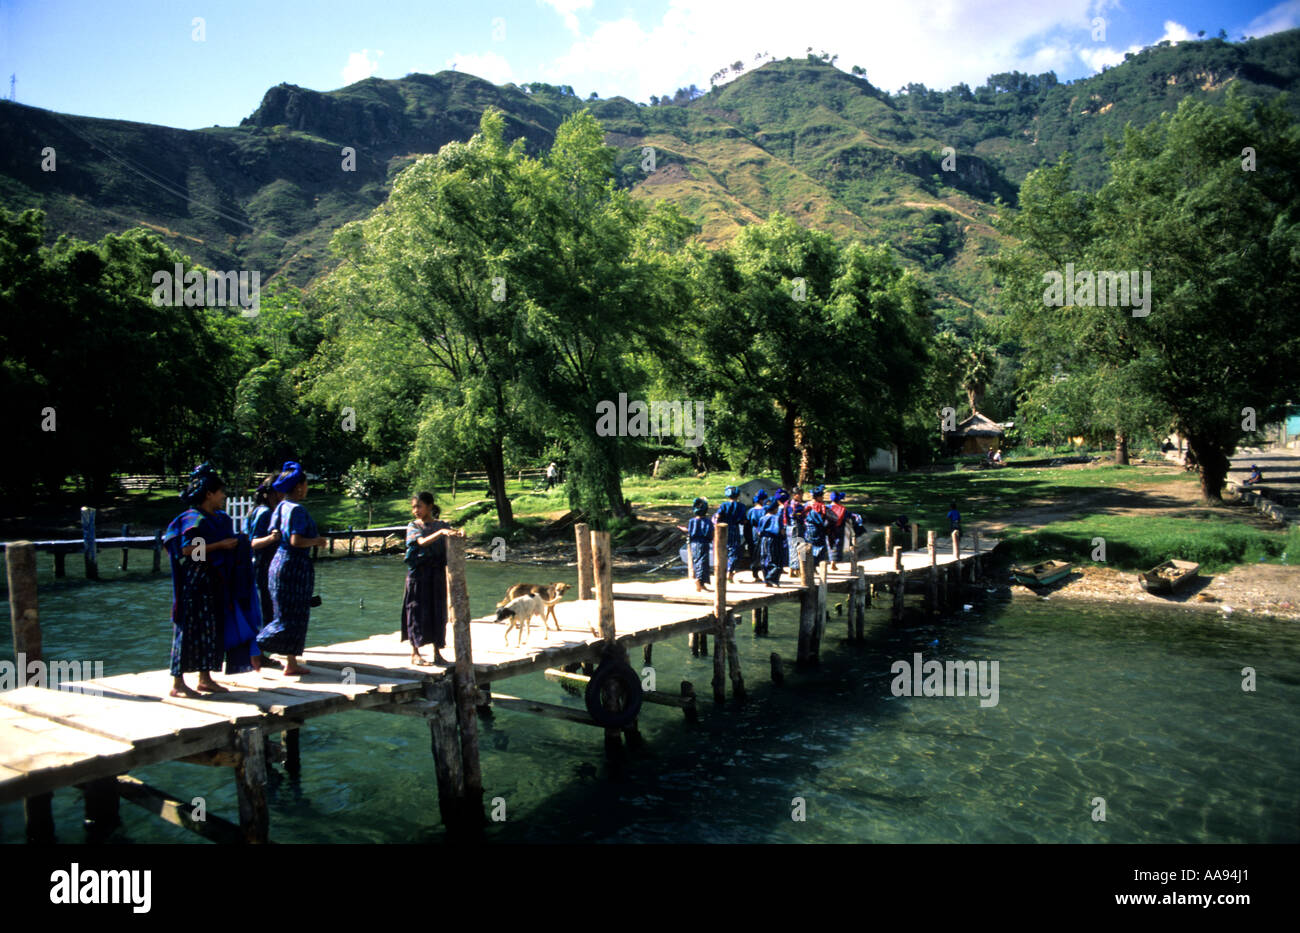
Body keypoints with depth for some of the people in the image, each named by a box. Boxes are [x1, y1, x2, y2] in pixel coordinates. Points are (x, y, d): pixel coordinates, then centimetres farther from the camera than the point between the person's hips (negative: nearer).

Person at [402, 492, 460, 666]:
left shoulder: (441, 525, 9)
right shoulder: (413, 526, 0)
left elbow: (453, 532, -6)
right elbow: (422, 542, -18)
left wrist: (460, 533, -29)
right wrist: (440, 532, -32)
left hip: (437, 574, 3)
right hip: (418, 574, -3)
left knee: (438, 611, 6)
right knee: (417, 611, 1)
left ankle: (437, 653, 14)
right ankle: (415, 653, 10)